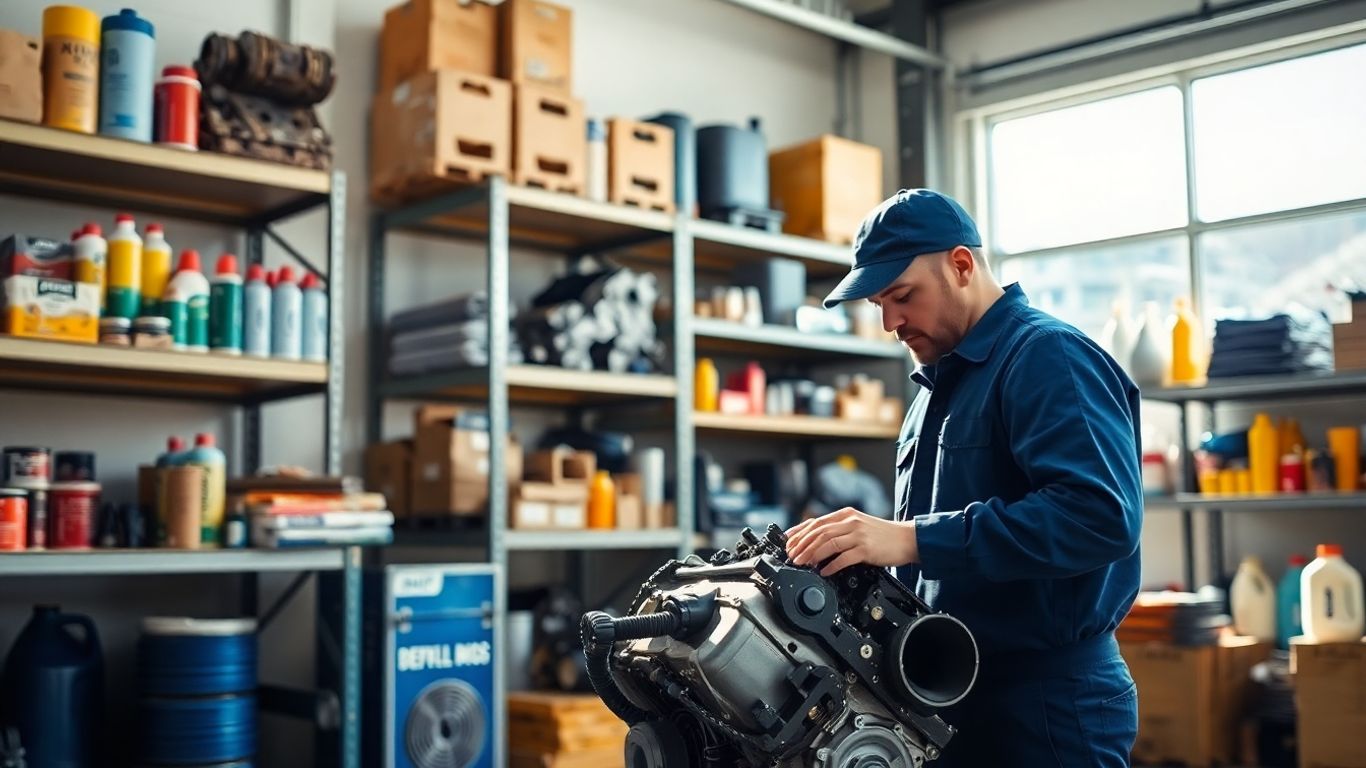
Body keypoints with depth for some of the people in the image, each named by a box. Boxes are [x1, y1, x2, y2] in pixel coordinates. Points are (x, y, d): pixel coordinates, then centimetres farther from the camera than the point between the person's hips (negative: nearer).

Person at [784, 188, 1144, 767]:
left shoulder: (1049, 358, -14)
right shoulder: (940, 384, 15)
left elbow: (1101, 515, -28)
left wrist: (913, 540, -32)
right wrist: (855, 548, 3)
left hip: (1049, 702, -9)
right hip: (954, 697, 9)